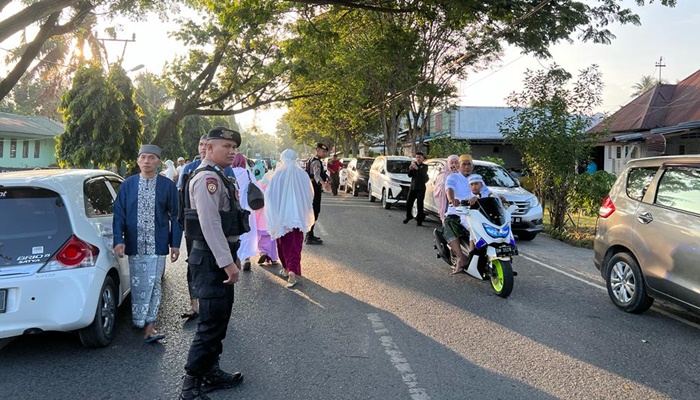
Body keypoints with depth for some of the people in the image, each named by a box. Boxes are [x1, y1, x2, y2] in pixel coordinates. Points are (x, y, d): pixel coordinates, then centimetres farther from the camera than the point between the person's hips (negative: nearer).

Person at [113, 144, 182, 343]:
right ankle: (140, 323, 22)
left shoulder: (167, 185, 0)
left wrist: (175, 243, 1)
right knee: (138, 285, 9)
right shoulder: (128, 185, 4)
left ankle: (149, 326, 1)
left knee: (153, 284, -3)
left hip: (157, 245, -1)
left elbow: (175, 215, 3)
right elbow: (119, 214, 4)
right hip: (135, 245, 2)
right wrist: (119, 240, -6)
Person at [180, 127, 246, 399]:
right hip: (212, 260, -11)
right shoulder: (207, 178, -16)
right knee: (212, 323, -7)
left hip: (220, 258, 11)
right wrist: (226, 262, -25)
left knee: (220, 318, 17)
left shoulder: (218, 177, 17)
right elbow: (210, 224, -24)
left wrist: (232, 256, 22)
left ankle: (211, 372, 30)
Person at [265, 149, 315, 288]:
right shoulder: (302, 174, -3)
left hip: (281, 215, 0)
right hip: (298, 215, 1)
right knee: (295, 244, 2)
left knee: (284, 243, 16)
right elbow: (310, 194, 4)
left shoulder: (278, 175, -8)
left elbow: (269, 194, -6)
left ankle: (286, 268, 28)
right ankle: (293, 270, -15)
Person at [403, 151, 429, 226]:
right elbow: (409, 175, 4)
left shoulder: (424, 166, 1)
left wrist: (417, 168, -35)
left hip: (421, 188, -4)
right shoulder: (413, 164, 11)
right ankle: (408, 216, 26)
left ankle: (419, 220, 1)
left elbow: (423, 173, -21)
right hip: (412, 187, 4)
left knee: (420, 204, -6)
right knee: (408, 203, 6)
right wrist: (410, 169, -16)